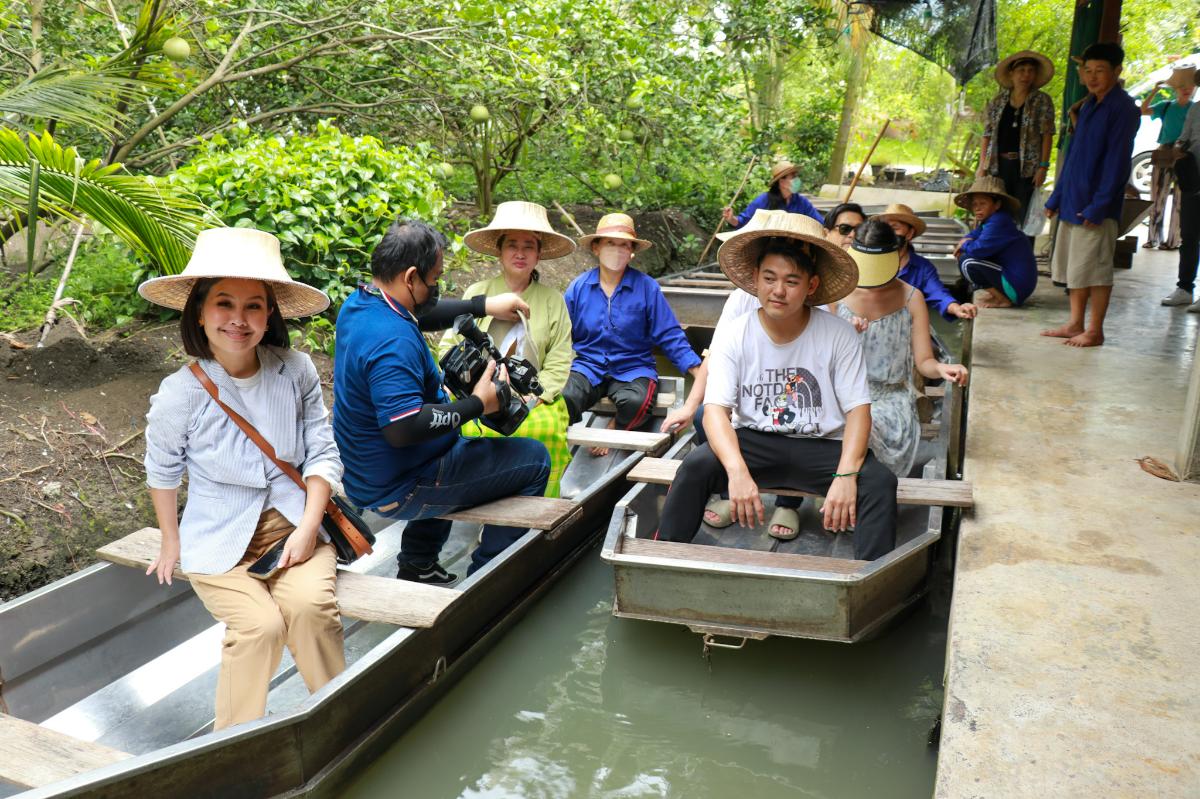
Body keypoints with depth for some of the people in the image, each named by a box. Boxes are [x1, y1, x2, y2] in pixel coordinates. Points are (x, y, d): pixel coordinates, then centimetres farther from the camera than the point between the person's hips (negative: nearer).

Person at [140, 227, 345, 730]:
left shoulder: (297, 371, -8)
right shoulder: (180, 395, -12)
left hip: (294, 523, 1)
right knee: (259, 624, -24)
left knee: (311, 604, -26)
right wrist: (171, 541, 14)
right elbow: (162, 471, 6)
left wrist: (307, 528, -11)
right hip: (220, 540, -1)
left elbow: (323, 453, -2)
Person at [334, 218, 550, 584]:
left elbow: (422, 314, 19)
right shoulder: (393, 341, -30)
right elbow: (403, 429, -35)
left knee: (454, 444, 39)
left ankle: (417, 565, 38)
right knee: (534, 458, -6)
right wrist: (477, 404, -26)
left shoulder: (359, 302, 1)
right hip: (397, 490, -10)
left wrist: (483, 305, 10)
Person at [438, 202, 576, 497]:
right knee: (472, 429, -33)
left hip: (536, 399, 0)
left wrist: (532, 397, -9)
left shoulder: (552, 300, 11)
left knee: (548, 428, -32)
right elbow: (449, 347, 9)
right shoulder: (476, 293, 11)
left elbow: (559, 363, 6)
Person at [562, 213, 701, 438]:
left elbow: (670, 336, 1)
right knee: (563, 399, -32)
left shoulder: (647, 287, 0)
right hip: (588, 367, 1)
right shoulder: (578, 287, 6)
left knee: (636, 402, -35)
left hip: (633, 369, 0)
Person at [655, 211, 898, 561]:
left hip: (822, 446, 0)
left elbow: (858, 410, -9)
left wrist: (846, 474, -27)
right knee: (695, 466, -27)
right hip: (752, 441, 0)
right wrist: (738, 471, -33)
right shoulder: (733, 337, -6)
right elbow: (716, 410, -14)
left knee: (880, 481, -26)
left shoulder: (839, 335, -6)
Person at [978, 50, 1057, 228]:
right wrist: (982, 166, 2)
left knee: (1025, 218, -2)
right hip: (999, 165, 2)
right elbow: (987, 135, 9)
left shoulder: (1042, 101, 3)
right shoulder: (998, 101, 10)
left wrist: (1043, 166, -9)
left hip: (1027, 168, -2)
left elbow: (1047, 135, -1)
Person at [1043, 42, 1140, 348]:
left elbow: (1117, 161, -16)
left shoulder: (1122, 108, -10)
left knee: (1095, 269, -3)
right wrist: (1056, 198, 15)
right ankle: (1075, 324, 21)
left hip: (1096, 205, -8)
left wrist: (1098, 206, -20)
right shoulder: (1089, 106, 15)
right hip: (1072, 201, 8)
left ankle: (1095, 331, 5)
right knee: (1074, 266, 12)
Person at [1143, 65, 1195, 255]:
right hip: (1163, 156, 2)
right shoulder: (1166, 106, 7)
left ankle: (1173, 240, 5)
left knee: (1179, 201, 0)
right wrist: (1154, 91, -11)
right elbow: (1143, 111, -6)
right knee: (1157, 199, 4)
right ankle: (1153, 237, 12)